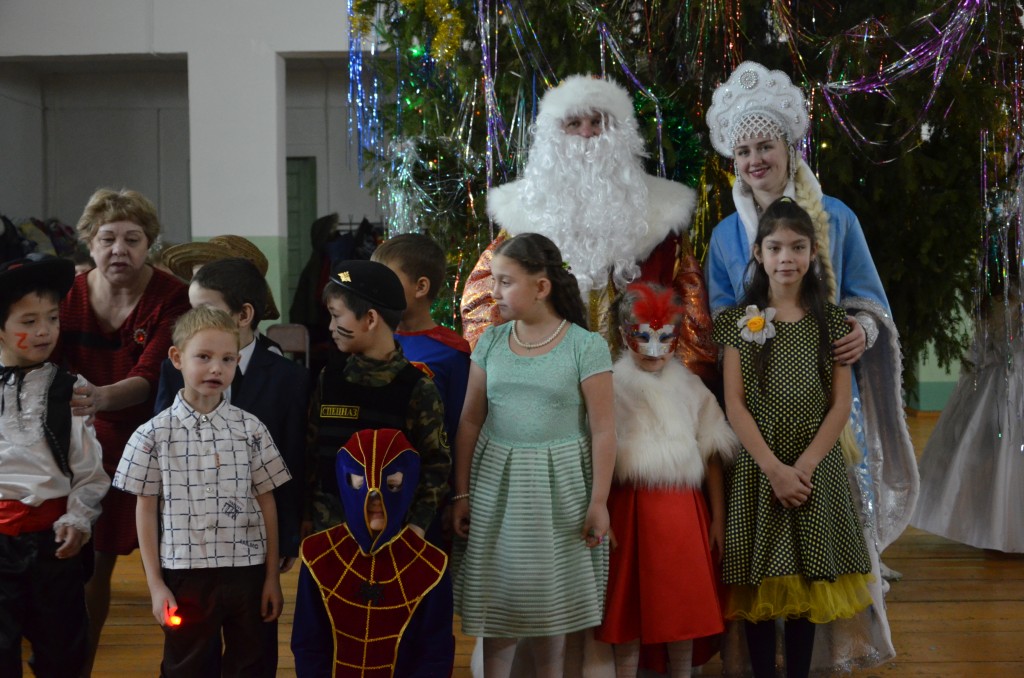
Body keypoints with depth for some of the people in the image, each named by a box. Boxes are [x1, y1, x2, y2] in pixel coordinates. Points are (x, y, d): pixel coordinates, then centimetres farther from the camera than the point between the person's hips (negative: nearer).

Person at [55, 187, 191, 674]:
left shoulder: (172, 298, -15)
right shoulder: (70, 296, -4)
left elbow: (148, 379, -25)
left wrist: (101, 397, -44)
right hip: (95, 446, 3)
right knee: (93, 561, 9)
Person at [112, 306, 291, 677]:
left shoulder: (250, 429, 1)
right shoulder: (154, 434, -3)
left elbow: (266, 502, 5)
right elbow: (147, 510, 1)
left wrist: (272, 577, 5)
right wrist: (155, 585, -2)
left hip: (247, 570, 2)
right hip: (185, 573, -1)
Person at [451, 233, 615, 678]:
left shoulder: (586, 346, -8)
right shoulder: (490, 342, 2)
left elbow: (603, 431, -7)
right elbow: (470, 422, 6)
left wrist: (599, 501, -10)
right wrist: (461, 492, 4)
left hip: (558, 486, -3)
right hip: (496, 480, 3)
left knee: (550, 600, 7)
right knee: (496, 597, 7)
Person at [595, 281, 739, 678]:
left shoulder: (691, 390, 6)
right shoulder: (613, 389, -2)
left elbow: (713, 460, 6)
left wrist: (718, 520, 3)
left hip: (683, 510, 2)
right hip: (630, 509, -2)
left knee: (683, 605, 8)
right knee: (629, 606, 3)